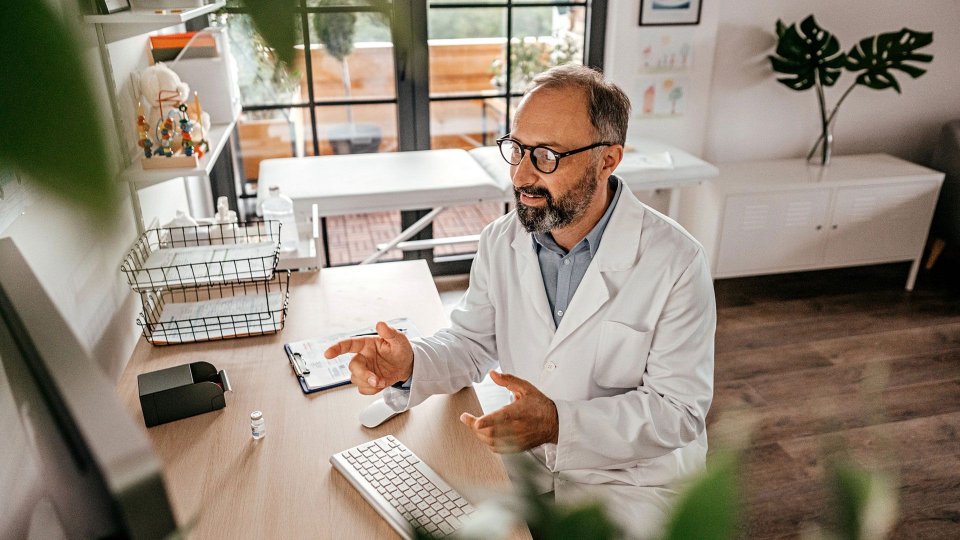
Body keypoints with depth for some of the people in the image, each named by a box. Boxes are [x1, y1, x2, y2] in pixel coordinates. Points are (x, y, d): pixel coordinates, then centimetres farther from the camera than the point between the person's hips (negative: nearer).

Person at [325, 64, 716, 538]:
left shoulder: (676, 263, -20)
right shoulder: (500, 241, -5)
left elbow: (679, 410, -18)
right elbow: (472, 342, 3)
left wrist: (559, 424, -33)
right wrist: (411, 364, -19)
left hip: (629, 477, -3)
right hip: (521, 456, 4)